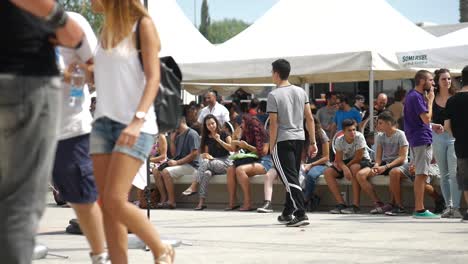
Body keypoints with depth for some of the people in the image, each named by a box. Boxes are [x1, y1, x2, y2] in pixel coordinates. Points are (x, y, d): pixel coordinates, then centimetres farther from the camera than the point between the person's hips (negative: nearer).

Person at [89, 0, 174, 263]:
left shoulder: (142, 25, -4)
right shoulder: (107, 29, 15)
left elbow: (153, 77, -12)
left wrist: (138, 119, -24)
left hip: (134, 125, -7)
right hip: (103, 122, 7)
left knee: (115, 200, -15)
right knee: (108, 204, -1)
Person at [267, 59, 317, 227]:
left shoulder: (274, 95, -10)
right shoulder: (301, 92, 8)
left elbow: (274, 124, -12)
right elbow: (310, 119, 7)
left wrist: (271, 147, -7)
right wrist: (312, 142, 10)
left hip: (282, 141, -6)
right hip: (299, 139, 6)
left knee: (290, 179, -7)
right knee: (292, 178, 17)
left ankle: (301, 215, -17)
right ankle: (287, 214, 25)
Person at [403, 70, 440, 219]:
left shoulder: (414, 95, 18)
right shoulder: (416, 97, -15)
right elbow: (427, 118, -20)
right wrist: (430, 100, -10)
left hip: (418, 140, 11)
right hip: (422, 139, -11)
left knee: (421, 175, 12)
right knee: (421, 174, -10)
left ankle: (419, 209, 15)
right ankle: (420, 209, -10)